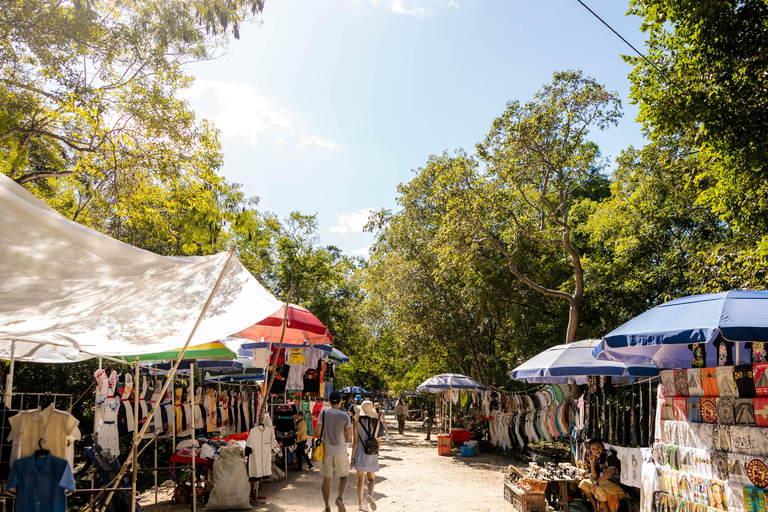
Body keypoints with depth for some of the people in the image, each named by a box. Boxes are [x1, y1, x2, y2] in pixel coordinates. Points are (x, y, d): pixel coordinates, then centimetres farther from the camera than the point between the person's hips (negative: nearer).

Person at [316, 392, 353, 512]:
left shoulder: (323, 414, -2)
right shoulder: (345, 416, -5)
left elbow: (317, 433, -6)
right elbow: (349, 436, -5)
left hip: (326, 451, 1)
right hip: (340, 451, -1)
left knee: (327, 479, 9)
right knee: (343, 477, 13)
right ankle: (340, 498, -10)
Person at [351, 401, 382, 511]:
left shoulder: (357, 423, -7)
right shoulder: (377, 422, 1)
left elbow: (355, 442, -8)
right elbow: (378, 440, 8)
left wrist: (352, 457, -4)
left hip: (360, 452, -1)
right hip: (372, 453, 1)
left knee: (360, 479, 9)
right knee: (371, 479, 10)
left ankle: (360, 503, 11)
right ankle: (370, 495, -18)